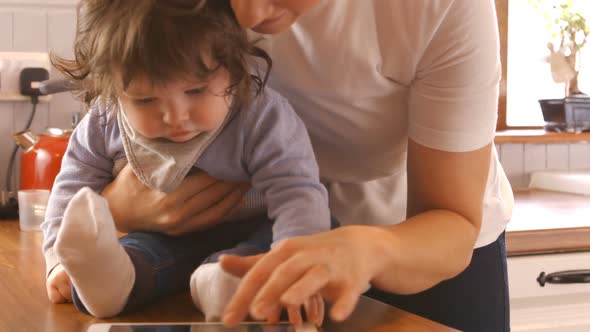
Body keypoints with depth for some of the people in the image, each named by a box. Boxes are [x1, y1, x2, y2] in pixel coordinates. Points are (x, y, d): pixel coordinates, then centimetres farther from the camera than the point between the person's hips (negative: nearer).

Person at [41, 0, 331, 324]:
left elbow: (297, 193, -33)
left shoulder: (261, 118, -26)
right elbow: (74, 186, 1)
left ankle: (229, 279, -55)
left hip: (249, 236, -3)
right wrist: (62, 257, -12)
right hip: (165, 240, 4)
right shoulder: (104, 125, -13)